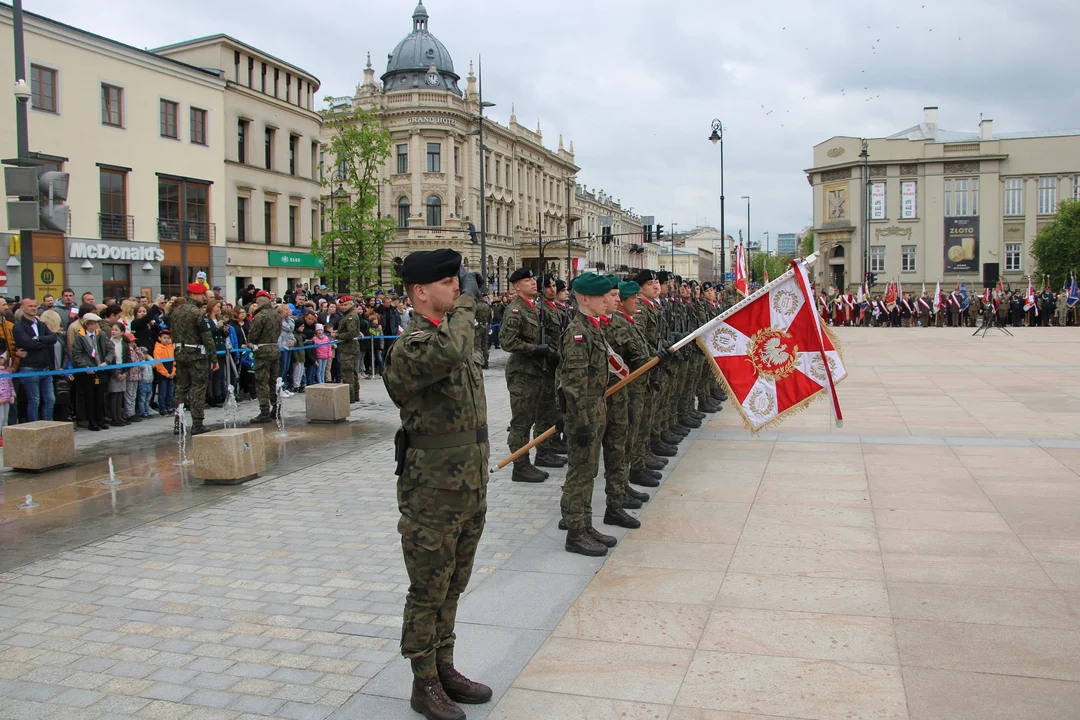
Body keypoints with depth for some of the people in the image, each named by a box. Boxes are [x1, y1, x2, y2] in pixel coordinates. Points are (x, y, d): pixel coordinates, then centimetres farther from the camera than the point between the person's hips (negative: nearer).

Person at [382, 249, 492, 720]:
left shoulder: (456, 333, 10)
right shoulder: (410, 347, -17)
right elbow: (445, 354, -42)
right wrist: (465, 302, -22)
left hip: (470, 490, 8)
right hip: (433, 494, -8)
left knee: (451, 588, 19)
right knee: (428, 592, 7)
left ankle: (444, 669, 34)